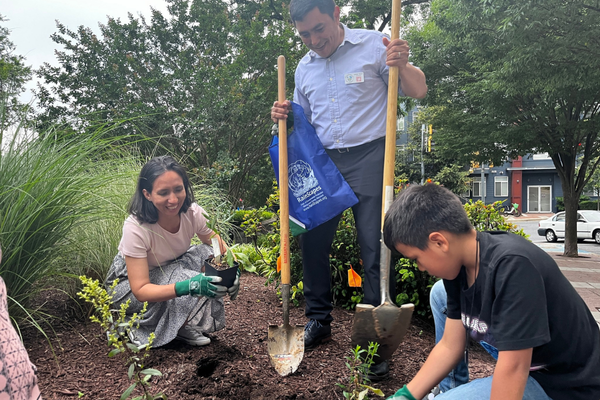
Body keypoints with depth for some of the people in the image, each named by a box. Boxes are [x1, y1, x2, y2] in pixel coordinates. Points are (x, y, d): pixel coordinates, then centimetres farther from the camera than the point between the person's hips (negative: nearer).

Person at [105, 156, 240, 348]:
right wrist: (187, 287, -49)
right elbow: (140, 290, -33)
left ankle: (185, 326, -7)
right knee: (187, 280, -31)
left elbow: (219, 248, -6)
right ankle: (143, 328, -7)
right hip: (128, 285, -5)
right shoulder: (135, 228, -33)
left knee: (208, 254, -21)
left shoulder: (193, 213, -19)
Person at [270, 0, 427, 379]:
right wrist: (283, 117, 0)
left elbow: (419, 91, -1)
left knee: (375, 248, -4)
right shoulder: (304, 68, 14)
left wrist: (402, 65, -22)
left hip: (368, 158, -5)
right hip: (322, 161, 5)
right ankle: (318, 320, 25)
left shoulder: (374, 45, -1)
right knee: (312, 241, 6)